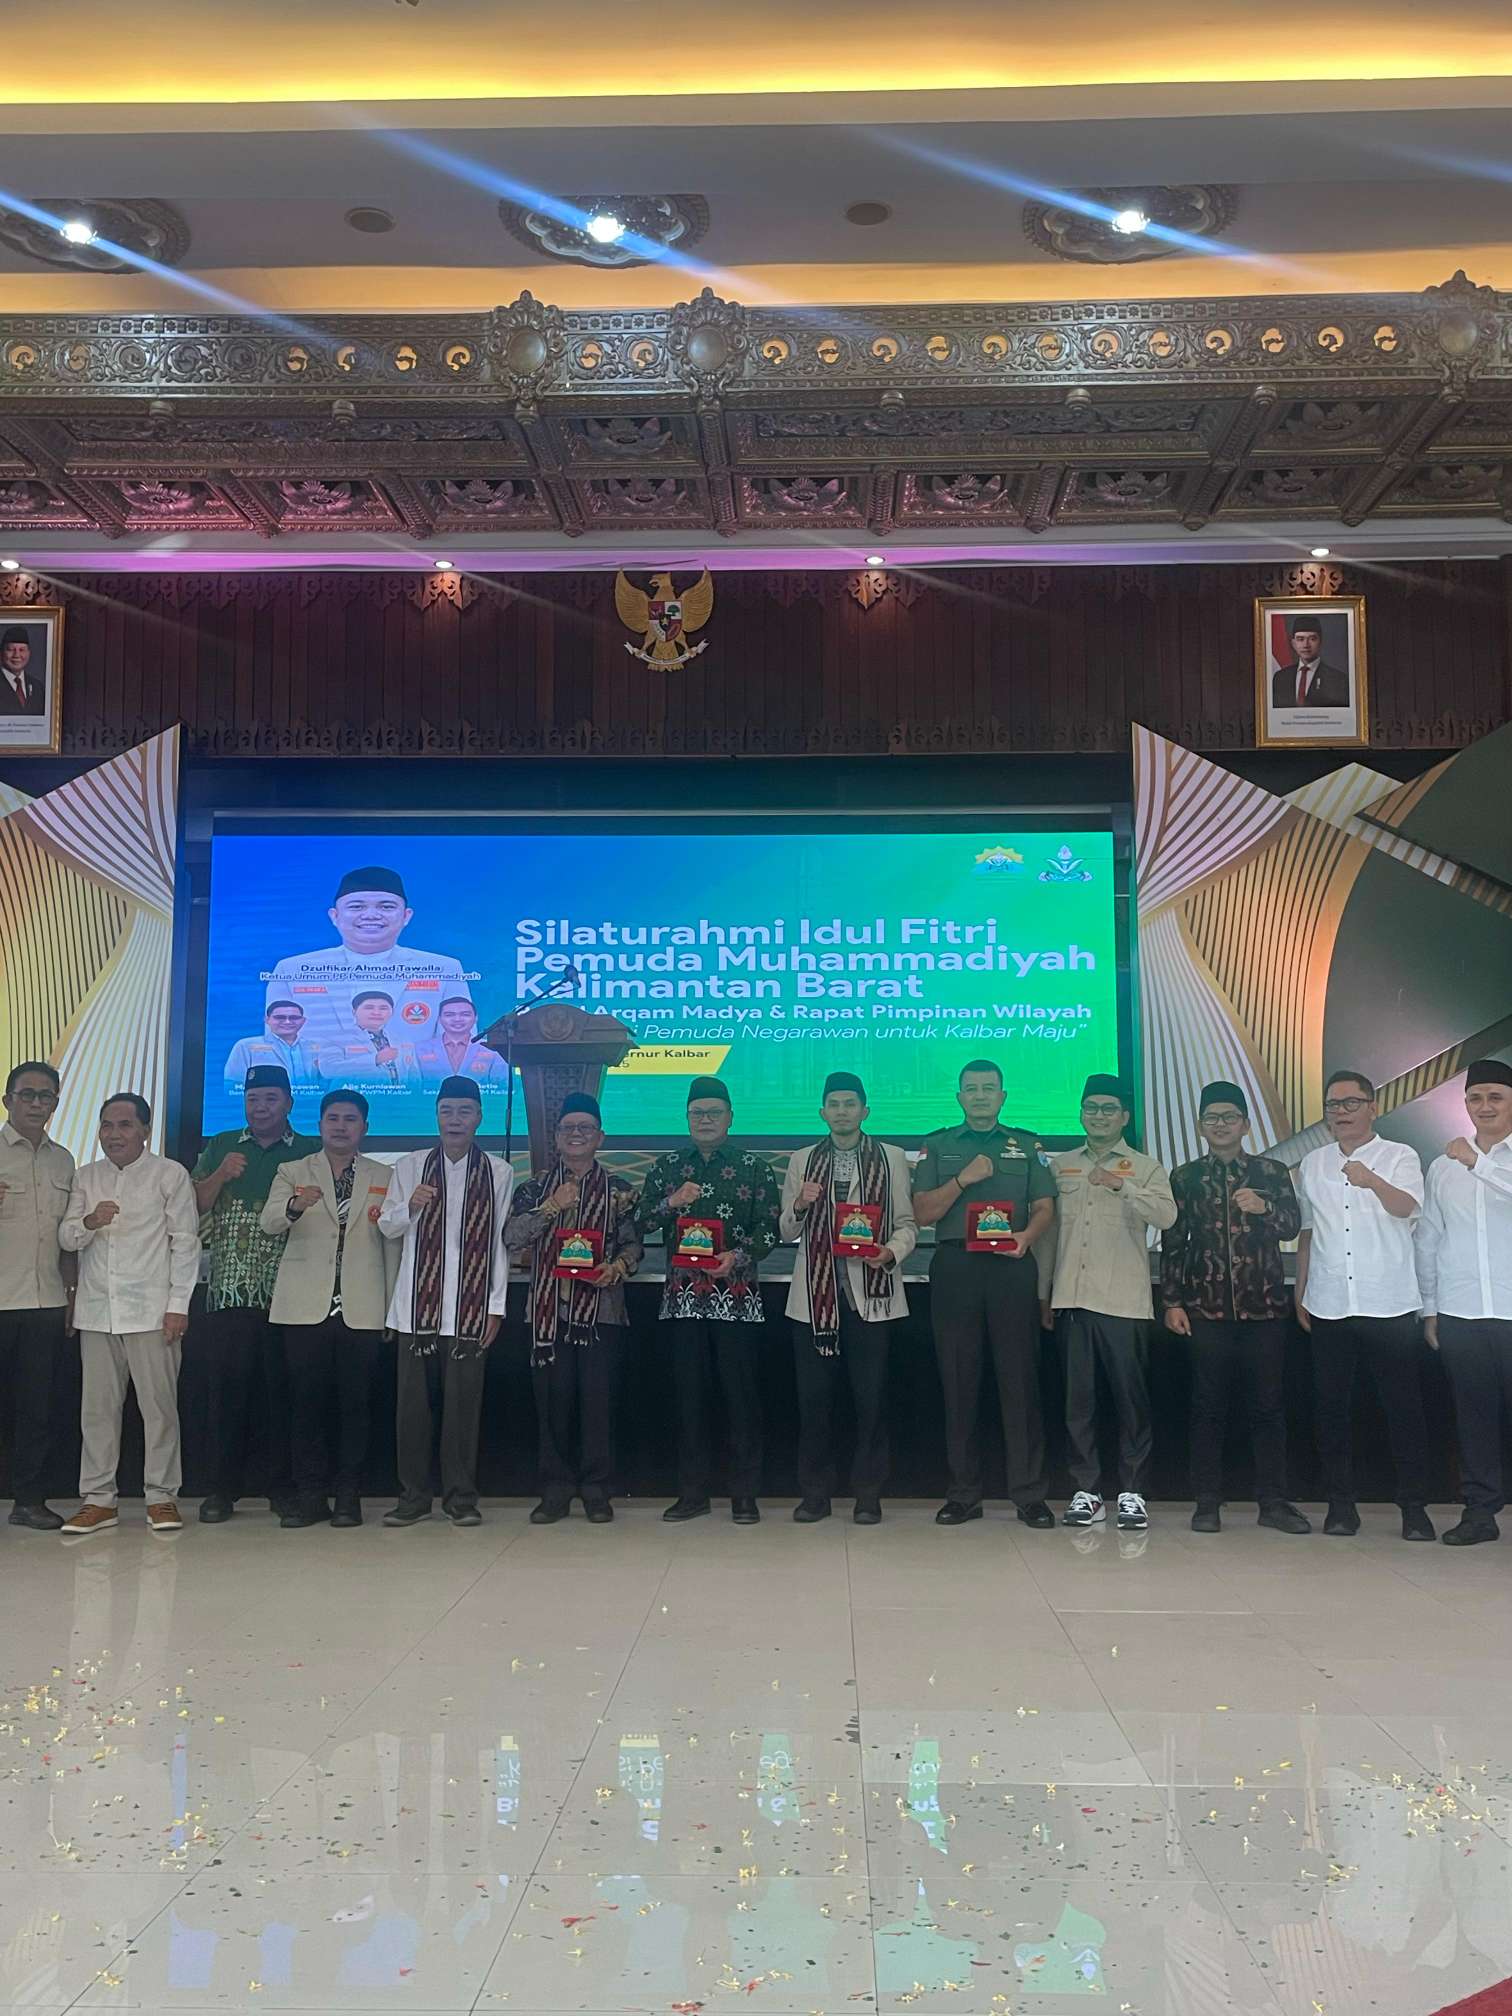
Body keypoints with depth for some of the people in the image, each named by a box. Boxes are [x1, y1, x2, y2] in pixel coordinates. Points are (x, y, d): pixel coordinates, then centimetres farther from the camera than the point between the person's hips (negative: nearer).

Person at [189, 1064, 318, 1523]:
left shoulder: (310, 1152, 8)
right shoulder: (220, 1147, 15)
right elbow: (192, 1206, 8)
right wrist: (220, 1175, -7)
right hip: (229, 1291, 1)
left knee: (283, 1390, 2)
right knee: (227, 1389, 1)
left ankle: (282, 1486, 13)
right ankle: (222, 1488, 11)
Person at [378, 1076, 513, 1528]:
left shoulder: (498, 1173, 4)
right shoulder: (409, 1166, 9)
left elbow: (500, 1241, 4)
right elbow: (387, 1227, 12)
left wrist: (496, 1305, 0)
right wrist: (411, 1205, -10)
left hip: (471, 1305, -1)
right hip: (417, 1303, 2)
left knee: (463, 1402, 1)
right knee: (413, 1401, 4)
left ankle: (461, 1496, 12)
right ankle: (413, 1495, 15)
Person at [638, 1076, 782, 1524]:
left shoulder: (754, 1168, 5)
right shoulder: (666, 1166, 12)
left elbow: (770, 1227, -1)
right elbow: (643, 1222, 7)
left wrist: (738, 1257, -16)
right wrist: (671, 1202, -11)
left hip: (737, 1297, -2)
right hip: (682, 1297, 2)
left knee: (741, 1394, -1)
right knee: (688, 1395, 6)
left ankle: (745, 1495, 9)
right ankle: (692, 1491, 17)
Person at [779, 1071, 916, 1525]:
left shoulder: (892, 1158, 8)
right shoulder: (802, 1160, 12)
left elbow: (907, 1223, 5)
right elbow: (787, 1231, 11)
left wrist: (891, 1252, -15)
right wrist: (799, 1205, -10)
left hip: (871, 1293, -1)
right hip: (815, 1295, 1)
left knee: (871, 1398, 1)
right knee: (813, 1398, 4)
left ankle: (868, 1495, 12)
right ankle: (815, 1493, 15)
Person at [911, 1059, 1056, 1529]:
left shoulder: (1027, 1145, 13)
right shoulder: (938, 1146, 13)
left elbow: (1045, 1208, 6)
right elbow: (923, 1212, 4)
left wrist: (1026, 1236, -15)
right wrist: (964, 1178, -9)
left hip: (1012, 1268, 0)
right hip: (954, 1267, 1)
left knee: (1020, 1379, -2)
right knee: (959, 1381, 3)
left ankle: (1029, 1494, 4)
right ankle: (962, 1494, 11)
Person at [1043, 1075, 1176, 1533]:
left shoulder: (1145, 1168, 5)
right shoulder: (1060, 1165, 14)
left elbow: (1166, 1216, -14)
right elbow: (1047, 1228, 15)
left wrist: (1121, 1186, -27)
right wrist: (1042, 1290, 11)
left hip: (1123, 1301, -3)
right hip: (1071, 1299, 3)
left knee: (1131, 1398, -1)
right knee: (1077, 1399, 5)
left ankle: (1131, 1492, 8)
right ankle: (1086, 1491, 13)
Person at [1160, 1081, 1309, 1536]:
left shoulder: (1271, 1172, 8)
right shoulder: (1184, 1178, 8)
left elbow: (1292, 1226, -4)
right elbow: (1172, 1243, 7)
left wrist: (1264, 1207, -24)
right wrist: (1171, 1302, 2)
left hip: (1264, 1307, 0)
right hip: (1206, 1309, 0)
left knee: (1268, 1404, 3)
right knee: (1208, 1406, 3)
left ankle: (1273, 1501, 13)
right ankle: (1208, 1501, 11)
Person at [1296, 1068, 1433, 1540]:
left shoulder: (1399, 1157, -1)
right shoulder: (1313, 1164, 11)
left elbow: (1406, 1208, -21)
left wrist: (1373, 1181, -42)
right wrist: (1300, 1293, 13)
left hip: (1389, 1306, -3)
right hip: (1328, 1307, 3)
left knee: (1403, 1406, 1)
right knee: (1332, 1406, 7)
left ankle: (1414, 1506, 12)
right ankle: (1340, 1502, 17)